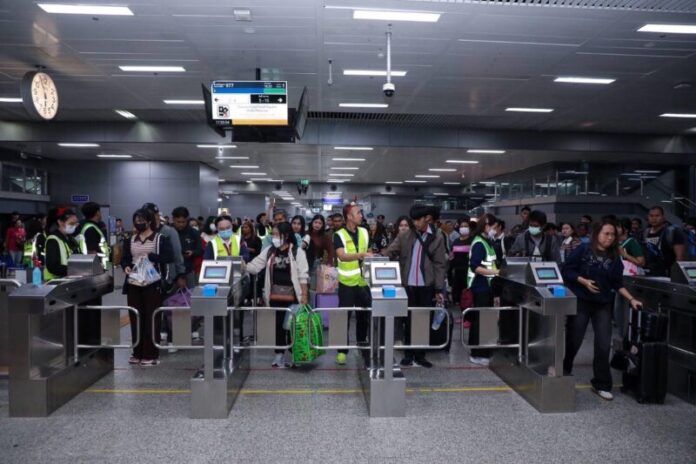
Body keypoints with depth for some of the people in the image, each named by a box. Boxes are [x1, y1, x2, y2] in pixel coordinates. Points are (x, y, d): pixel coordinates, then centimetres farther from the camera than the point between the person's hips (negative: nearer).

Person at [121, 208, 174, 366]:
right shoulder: (131, 240, 14)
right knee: (135, 318, 8)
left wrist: (151, 256, -21)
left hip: (153, 284, -5)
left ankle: (151, 355, 6)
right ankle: (138, 353, 19)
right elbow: (125, 258, 17)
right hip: (133, 284, 5)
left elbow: (170, 257, -11)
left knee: (151, 318, -1)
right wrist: (126, 266, -4)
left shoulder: (161, 238, -2)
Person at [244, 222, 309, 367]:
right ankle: (279, 354, 21)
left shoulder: (297, 252, -6)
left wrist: (304, 295, -12)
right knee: (278, 325, 10)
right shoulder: (269, 251, 7)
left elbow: (303, 276, -8)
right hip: (275, 295, 4)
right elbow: (255, 265, 5)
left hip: (292, 296, -4)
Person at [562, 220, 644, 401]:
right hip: (580, 301, -3)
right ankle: (563, 372, 27)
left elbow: (618, 284, 8)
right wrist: (584, 281, -17)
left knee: (604, 344, -1)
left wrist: (631, 299, -3)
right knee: (573, 340, 3)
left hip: (603, 304, 3)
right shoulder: (584, 249, -5)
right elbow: (567, 270, -6)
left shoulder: (614, 257, 6)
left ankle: (601, 384, 14)